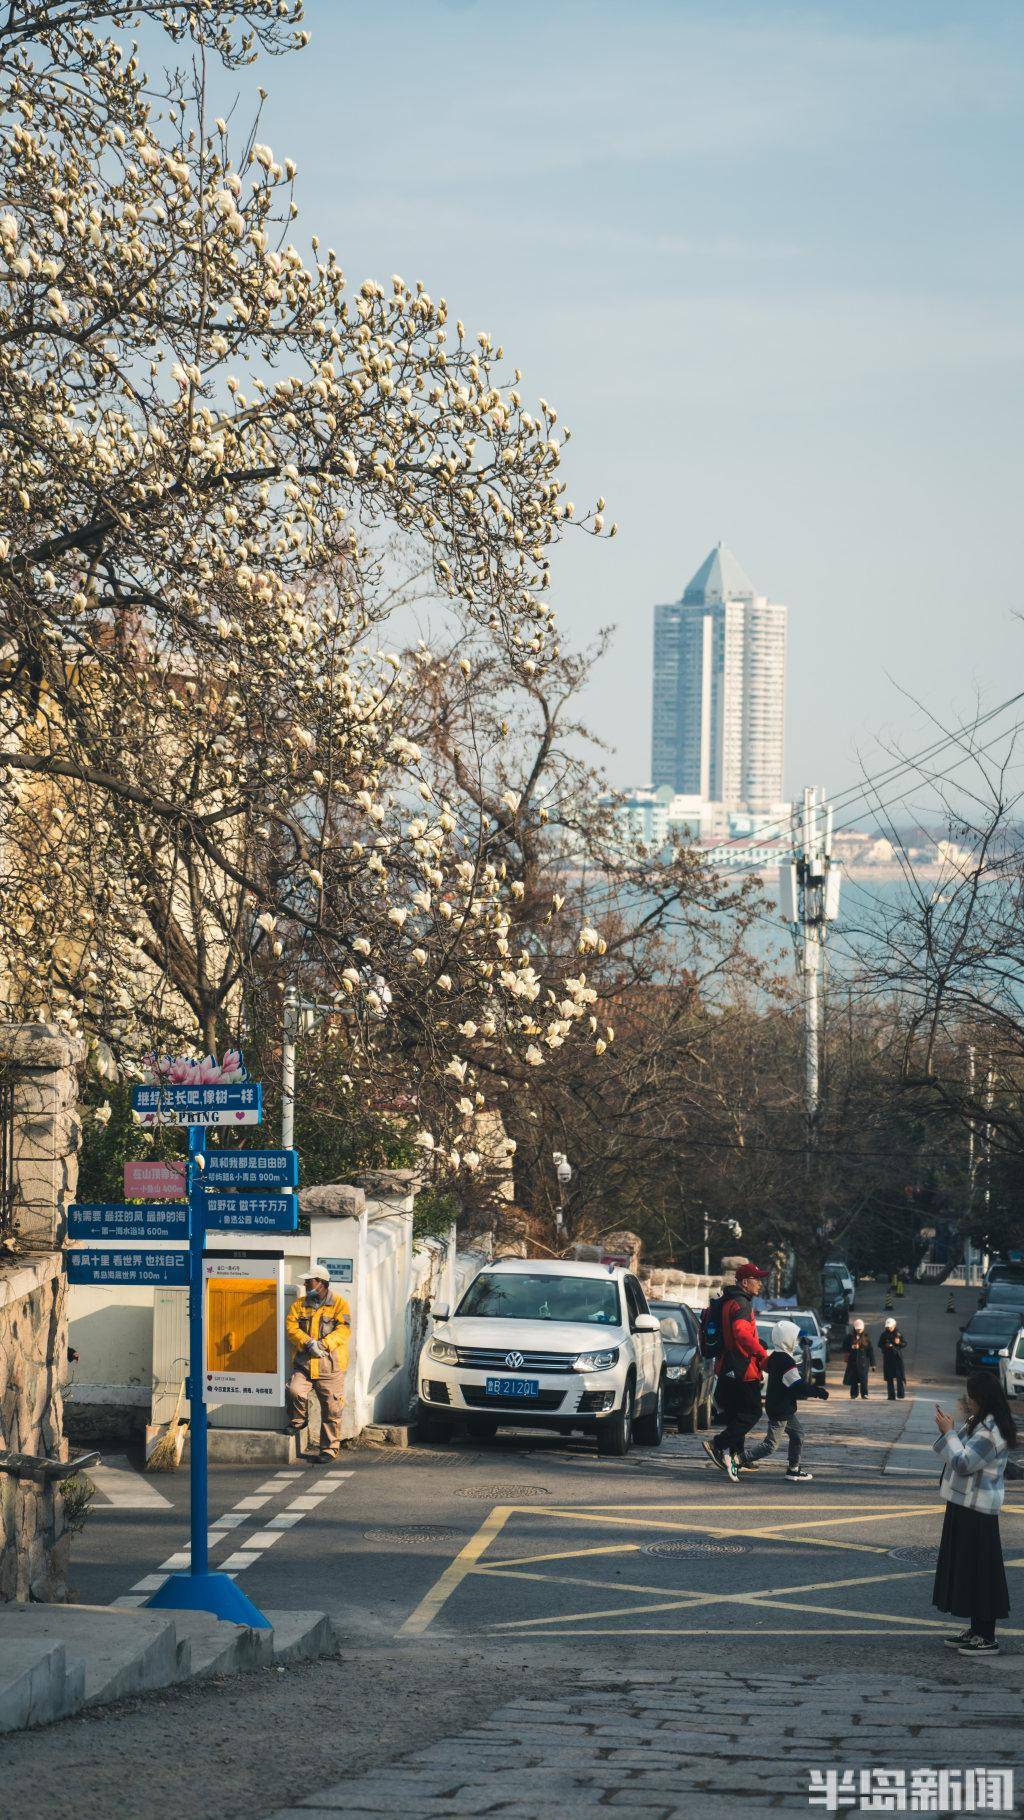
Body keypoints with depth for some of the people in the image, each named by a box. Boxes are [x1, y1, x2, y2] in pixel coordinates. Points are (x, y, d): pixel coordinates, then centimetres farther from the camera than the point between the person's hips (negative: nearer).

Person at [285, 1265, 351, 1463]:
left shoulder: (339, 1304, 3)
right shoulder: (299, 1304, 12)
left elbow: (343, 1330, -8)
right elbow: (292, 1327, 0)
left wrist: (323, 1344, -22)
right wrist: (308, 1343, -17)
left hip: (330, 1366, -2)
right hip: (304, 1363, 2)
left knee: (331, 1409, 0)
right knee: (294, 1391, -22)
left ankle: (329, 1448, 12)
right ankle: (298, 1421, 9)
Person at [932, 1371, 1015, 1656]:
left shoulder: (990, 1431, -22)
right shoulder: (978, 1422, 11)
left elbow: (964, 1463, -24)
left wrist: (948, 1432, -16)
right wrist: (950, 1429, 9)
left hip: (976, 1511, -11)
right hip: (965, 1505, 11)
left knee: (980, 1571, -5)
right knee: (966, 1568, 16)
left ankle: (987, 1638, 0)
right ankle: (977, 1631, 25)